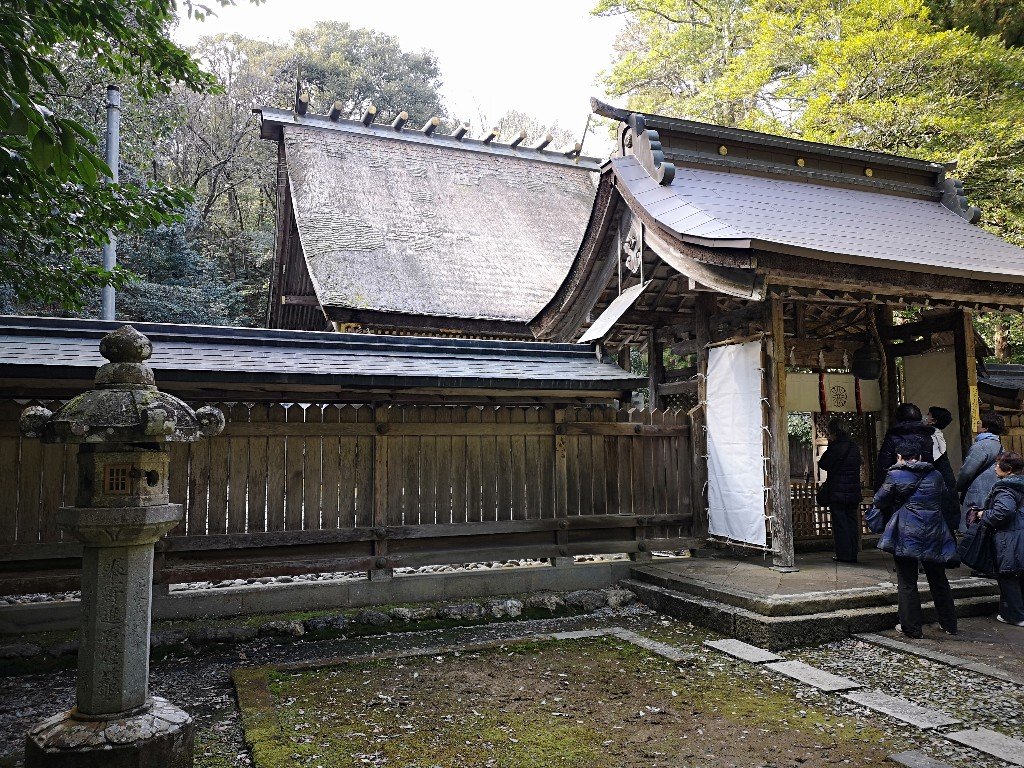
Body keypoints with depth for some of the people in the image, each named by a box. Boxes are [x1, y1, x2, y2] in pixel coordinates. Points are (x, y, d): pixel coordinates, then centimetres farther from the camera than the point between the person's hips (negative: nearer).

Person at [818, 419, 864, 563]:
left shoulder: (835, 447, -15)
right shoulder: (855, 447, 6)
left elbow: (823, 464, -9)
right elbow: (859, 462, 18)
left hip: (837, 492, -6)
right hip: (854, 491, 6)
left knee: (840, 523, 0)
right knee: (852, 521, 11)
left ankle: (844, 554, 1)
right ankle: (853, 554, 14)